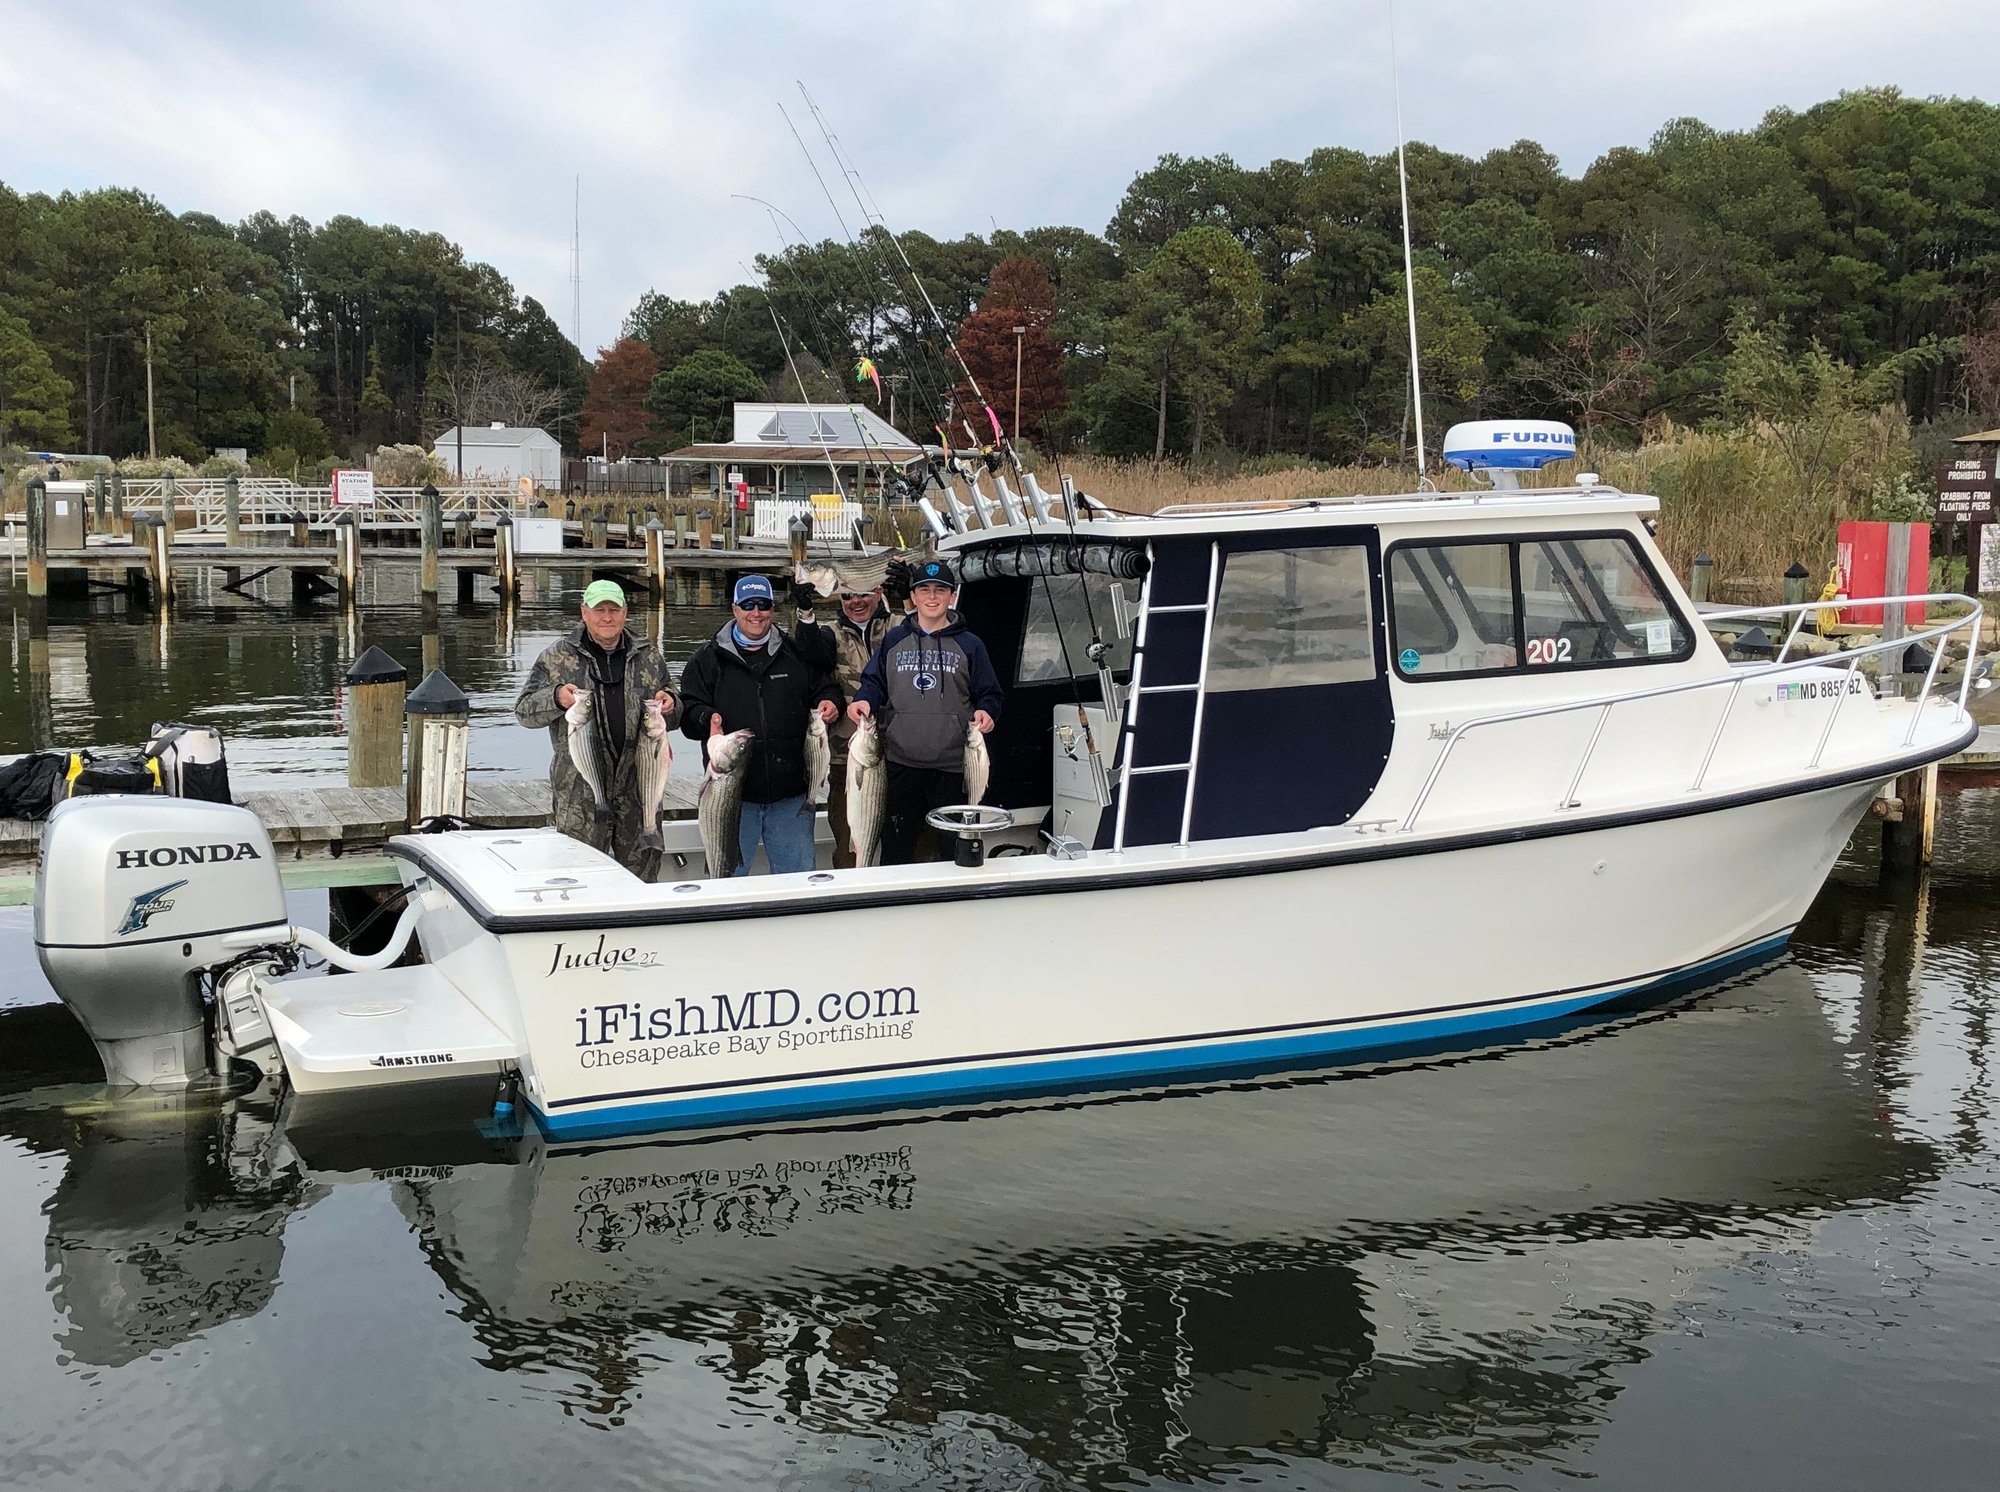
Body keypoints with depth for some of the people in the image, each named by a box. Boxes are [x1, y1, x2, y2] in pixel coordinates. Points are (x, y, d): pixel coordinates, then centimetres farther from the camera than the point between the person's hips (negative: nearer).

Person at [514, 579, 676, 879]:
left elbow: (671, 719, 19)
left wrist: (669, 704, -5)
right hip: (580, 788, -2)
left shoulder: (650, 657, 11)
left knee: (641, 876, 9)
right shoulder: (557, 657, 3)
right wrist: (556, 697, -18)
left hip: (638, 785, 3)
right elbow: (524, 711, 2)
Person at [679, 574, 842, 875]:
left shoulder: (797, 654, 9)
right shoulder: (709, 658, 4)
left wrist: (830, 703, -7)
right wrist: (706, 719, -22)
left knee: (798, 872, 11)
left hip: (791, 793, 2)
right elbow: (688, 706, -1)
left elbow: (825, 686, 16)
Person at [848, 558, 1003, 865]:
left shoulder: (969, 645, 9)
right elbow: (873, 682, 12)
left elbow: (989, 694, 10)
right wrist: (863, 700, -10)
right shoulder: (894, 641, 12)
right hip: (901, 763, 1)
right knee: (896, 850, 5)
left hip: (952, 767, -1)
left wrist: (986, 712, -12)